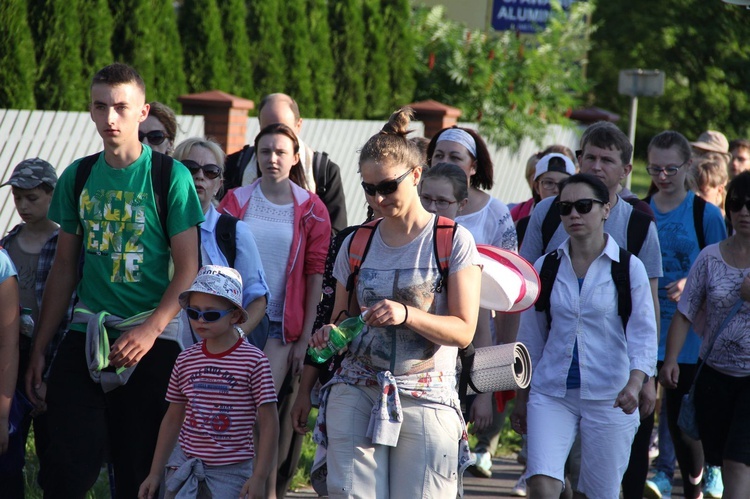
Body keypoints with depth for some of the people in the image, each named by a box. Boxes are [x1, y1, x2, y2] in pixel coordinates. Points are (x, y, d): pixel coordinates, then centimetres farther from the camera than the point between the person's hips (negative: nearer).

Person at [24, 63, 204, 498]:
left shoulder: (171, 177, -4)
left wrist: (150, 331, -18)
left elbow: (188, 269, -6)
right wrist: (39, 348, 10)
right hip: (87, 332, 3)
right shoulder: (79, 176, 9)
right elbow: (64, 268, 14)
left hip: (152, 337, -3)